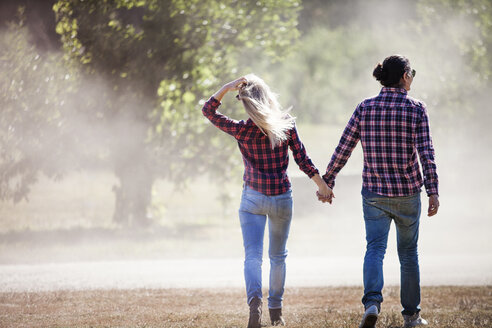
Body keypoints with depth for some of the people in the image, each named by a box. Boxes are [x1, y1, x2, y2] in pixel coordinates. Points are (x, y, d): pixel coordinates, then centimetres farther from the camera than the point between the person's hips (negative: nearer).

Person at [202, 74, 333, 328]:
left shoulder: (242, 130, -10)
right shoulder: (287, 125, -7)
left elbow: (208, 111, 0)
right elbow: (302, 160, -3)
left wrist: (228, 87, -8)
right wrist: (322, 186, 8)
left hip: (252, 199, -2)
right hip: (282, 198, 2)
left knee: (252, 255, -6)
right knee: (278, 256, 18)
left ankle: (254, 300, -31)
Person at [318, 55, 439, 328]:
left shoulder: (365, 108, -1)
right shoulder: (416, 109, -6)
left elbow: (343, 149, 0)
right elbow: (426, 152, -14)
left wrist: (327, 181, 10)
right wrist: (433, 191, -16)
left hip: (374, 192, 1)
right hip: (407, 193, -1)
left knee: (375, 248, -2)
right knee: (408, 252, 14)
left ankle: (372, 302, -28)